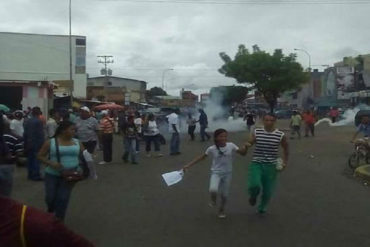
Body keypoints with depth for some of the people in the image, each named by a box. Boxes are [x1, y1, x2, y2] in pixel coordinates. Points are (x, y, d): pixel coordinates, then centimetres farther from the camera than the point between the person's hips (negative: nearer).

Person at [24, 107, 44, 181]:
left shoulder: (28, 121, 8)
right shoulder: (39, 122, -14)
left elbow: (25, 133, 12)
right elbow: (41, 134, -18)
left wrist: (25, 143, 18)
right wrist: (42, 144, -13)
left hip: (29, 143, 7)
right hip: (37, 143, -7)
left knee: (30, 159, 12)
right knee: (36, 159, -3)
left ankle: (30, 174, 17)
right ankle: (36, 175, -3)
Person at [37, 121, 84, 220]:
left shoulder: (77, 143, 3)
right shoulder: (50, 142, -6)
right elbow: (40, 156, -2)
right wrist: (51, 163, -18)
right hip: (52, 174, -1)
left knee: (63, 198, -2)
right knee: (50, 197, 7)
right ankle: (51, 210, 40)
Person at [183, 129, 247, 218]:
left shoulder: (231, 146, -10)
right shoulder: (212, 149, -11)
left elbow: (243, 153, -8)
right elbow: (201, 157, -1)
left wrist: (246, 147, -31)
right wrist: (189, 165, -4)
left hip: (227, 173, 2)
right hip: (216, 173, -1)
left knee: (225, 195, 8)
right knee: (213, 190, -27)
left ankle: (221, 210, 38)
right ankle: (213, 200, 10)